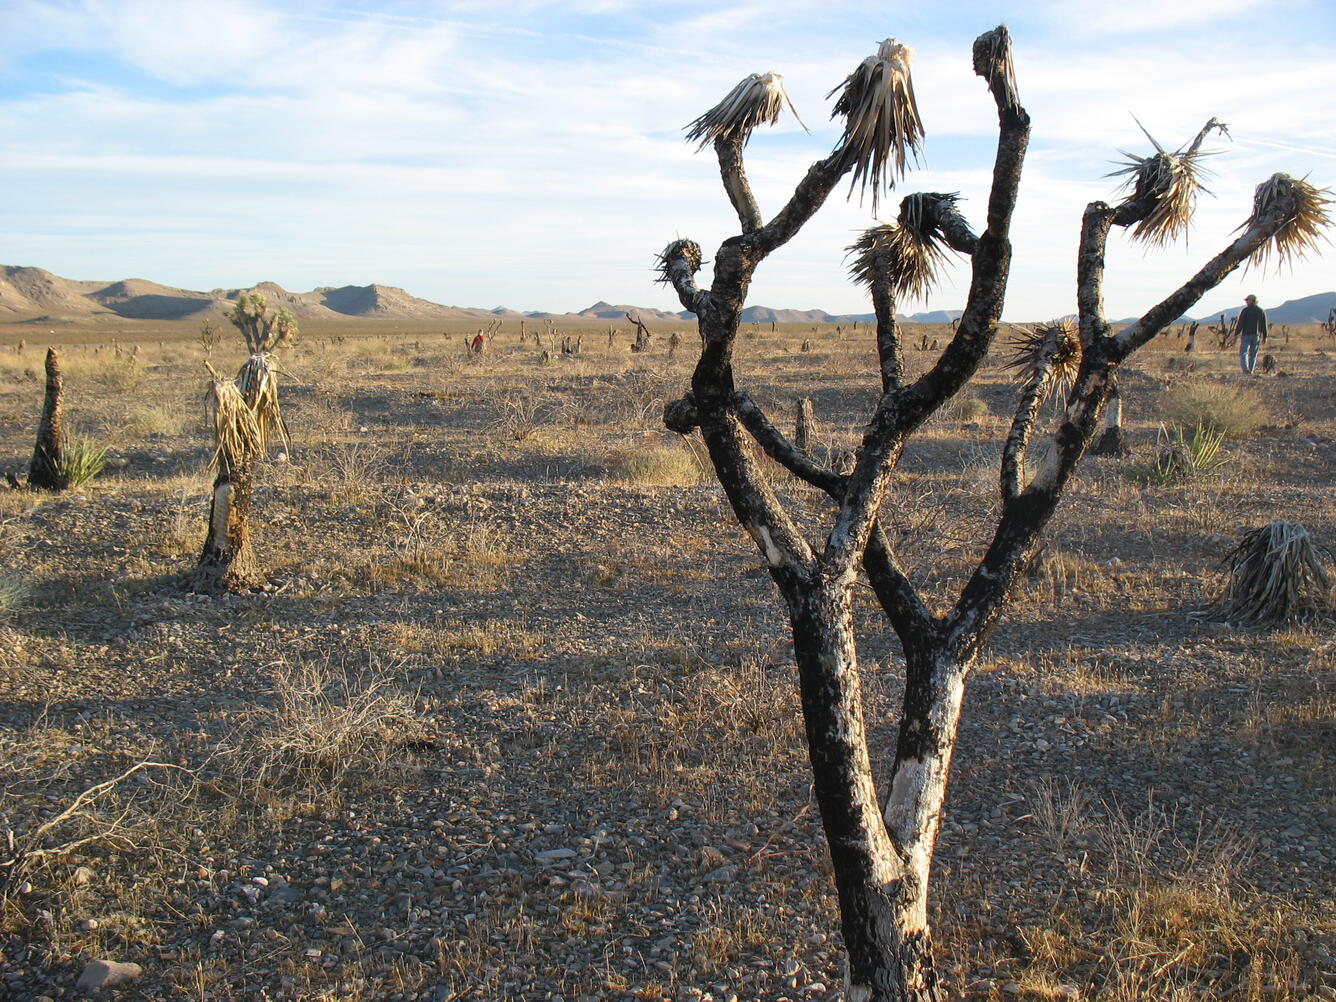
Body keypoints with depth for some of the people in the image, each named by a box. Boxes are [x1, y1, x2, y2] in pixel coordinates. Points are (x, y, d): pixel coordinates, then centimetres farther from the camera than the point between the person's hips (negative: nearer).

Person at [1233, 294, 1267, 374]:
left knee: (1243, 353, -5)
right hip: (1256, 335, 5)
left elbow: (1240, 323, -9)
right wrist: (1264, 336, 16)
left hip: (1246, 334, -5)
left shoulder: (1245, 310, -6)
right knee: (1253, 354, 11)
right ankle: (1250, 371, 11)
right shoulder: (1261, 311, 9)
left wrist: (1236, 333, -3)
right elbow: (1264, 325, 11)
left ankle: (1246, 369, -24)